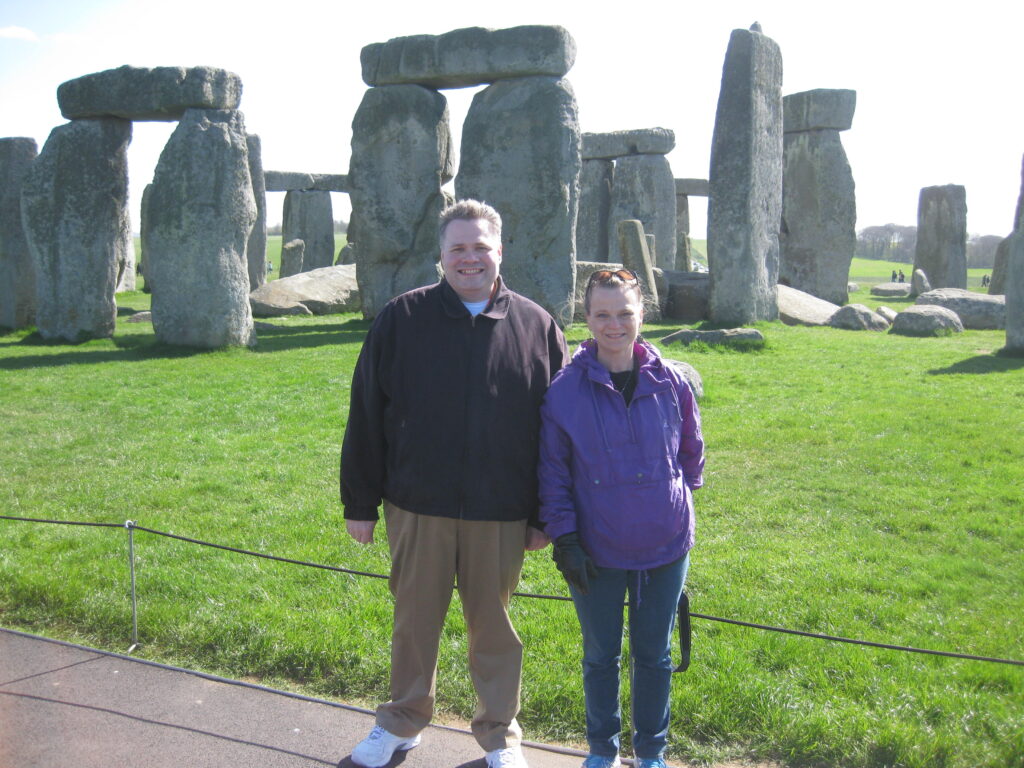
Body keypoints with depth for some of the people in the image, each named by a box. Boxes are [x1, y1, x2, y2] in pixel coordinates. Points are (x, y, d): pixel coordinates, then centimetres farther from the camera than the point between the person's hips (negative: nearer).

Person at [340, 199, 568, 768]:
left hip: (500, 514, 0)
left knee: (494, 626, 12)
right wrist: (360, 504, 1)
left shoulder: (536, 327, 1)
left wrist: (544, 516, 2)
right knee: (414, 619, 14)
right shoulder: (402, 319, 0)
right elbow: (366, 418, 1)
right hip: (417, 508, 1)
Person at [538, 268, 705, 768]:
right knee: (600, 656, 15)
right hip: (596, 552, -1)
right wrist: (564, 539, -7)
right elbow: (553, 473, -4)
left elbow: (691, 453, 11)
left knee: (654, 655, 15)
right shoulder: (564, 390, -9)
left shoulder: (671, 383, -5)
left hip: (665, 546, 1)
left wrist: (675, 500, 11)